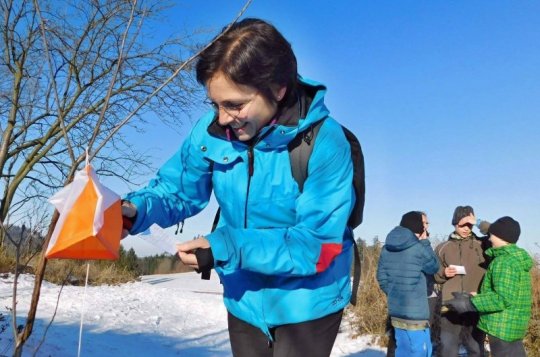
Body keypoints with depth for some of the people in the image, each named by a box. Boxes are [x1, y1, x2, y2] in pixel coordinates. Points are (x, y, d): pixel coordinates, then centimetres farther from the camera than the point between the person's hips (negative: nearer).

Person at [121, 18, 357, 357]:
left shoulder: (325, 144, -27)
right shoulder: (213, 130, -12)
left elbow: (318, 246, -26)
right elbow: (177, 190, 0)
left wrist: (228, 248, -34)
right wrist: (136, 210, -22)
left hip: (306, 303, -5)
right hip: (244, 300, 5)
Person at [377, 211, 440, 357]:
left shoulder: (387, 248, 5)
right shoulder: (418, 248, -17)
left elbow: (381, 276, 9)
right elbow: (434, 267, 2)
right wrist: (425, 242, 6)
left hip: (395, 310, 8)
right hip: (415, 312, -7)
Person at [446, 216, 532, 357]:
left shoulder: (505, 262, -20)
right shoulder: (518, 257, 10)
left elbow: (503, 298, -28)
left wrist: (469, 304, -23)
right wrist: (479, 297, 16)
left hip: (502, 326, -10)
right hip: (513, 325, 10)